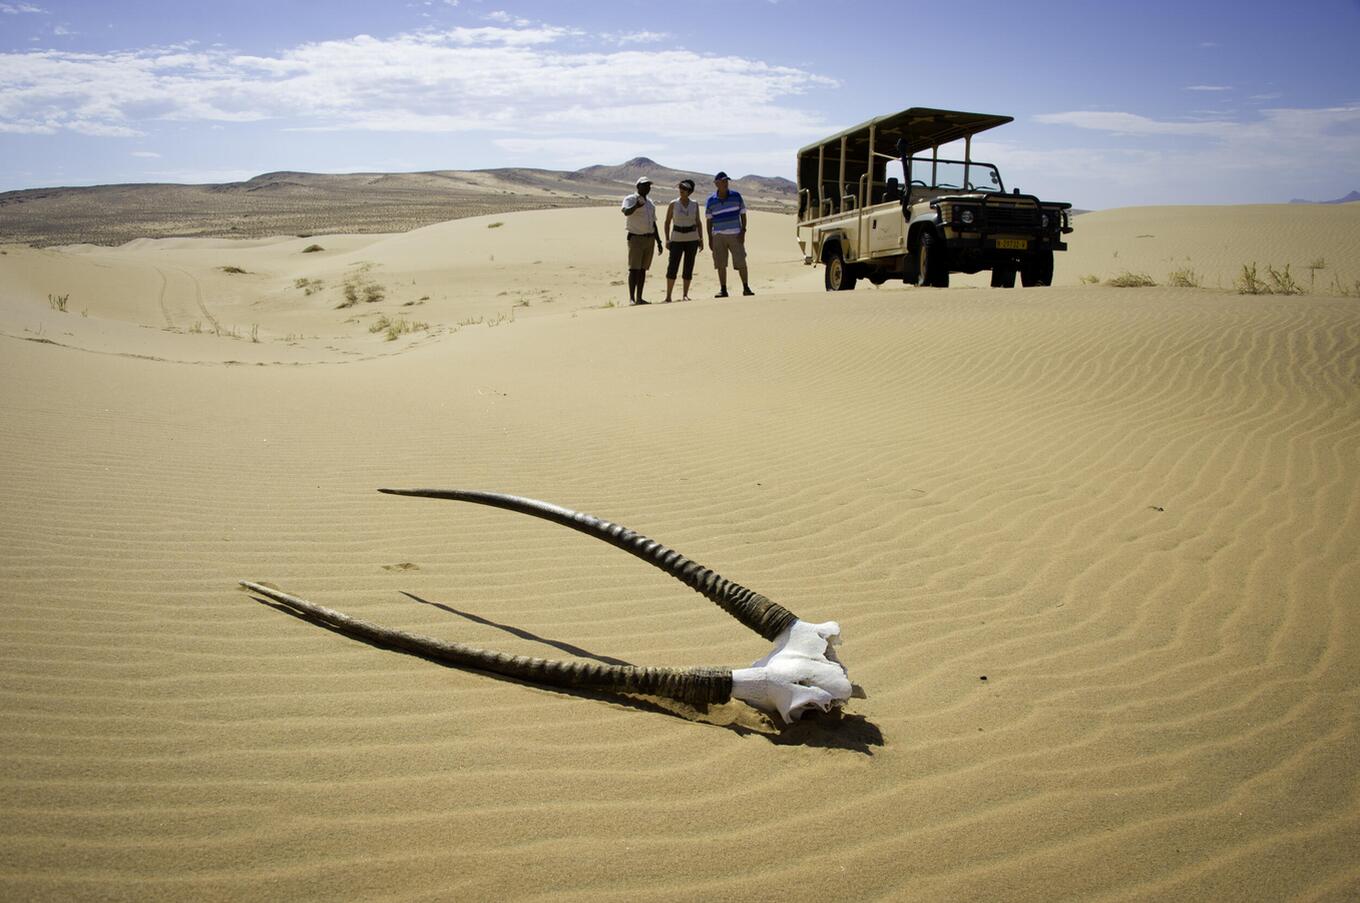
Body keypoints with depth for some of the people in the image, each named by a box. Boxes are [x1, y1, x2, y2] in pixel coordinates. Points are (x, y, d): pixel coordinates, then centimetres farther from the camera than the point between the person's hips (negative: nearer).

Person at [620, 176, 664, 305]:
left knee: (643, 269, 7)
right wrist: (636, 206, -46)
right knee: (634, 269, -10)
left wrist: (658, 241, 18)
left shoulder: (650, 204, 17)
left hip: (649, 238, 7)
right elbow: (626, 212, -26)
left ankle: (639, 297, 10)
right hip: (635, 238, -6)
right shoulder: (630, 199, -4)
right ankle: (631, 298, -11)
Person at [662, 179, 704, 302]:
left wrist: (701, 239, 4)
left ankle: (685, 295, 10)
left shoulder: (694, 204, 4)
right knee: (672, 267, -9)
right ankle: (668, 296, -7)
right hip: (677, 239, -2)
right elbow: (667, 222, 1)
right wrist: (667, 239, -6)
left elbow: (698, 222, 10)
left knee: (689, 267, 2)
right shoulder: (673, 204, -2)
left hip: (692, 239, 2)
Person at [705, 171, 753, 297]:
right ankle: (723, 290, 8)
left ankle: (746, 288, 5)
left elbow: (743, 214, 5)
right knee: (720, 264, 1)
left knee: (741, 262, -5)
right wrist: (710, 238, 2)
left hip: (735, 234, -1)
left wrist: (743, 231, -5)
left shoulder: (736, 196, 2)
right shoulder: (711, 200, 3)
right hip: (718, 236, 1)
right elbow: (709, 220, 7)